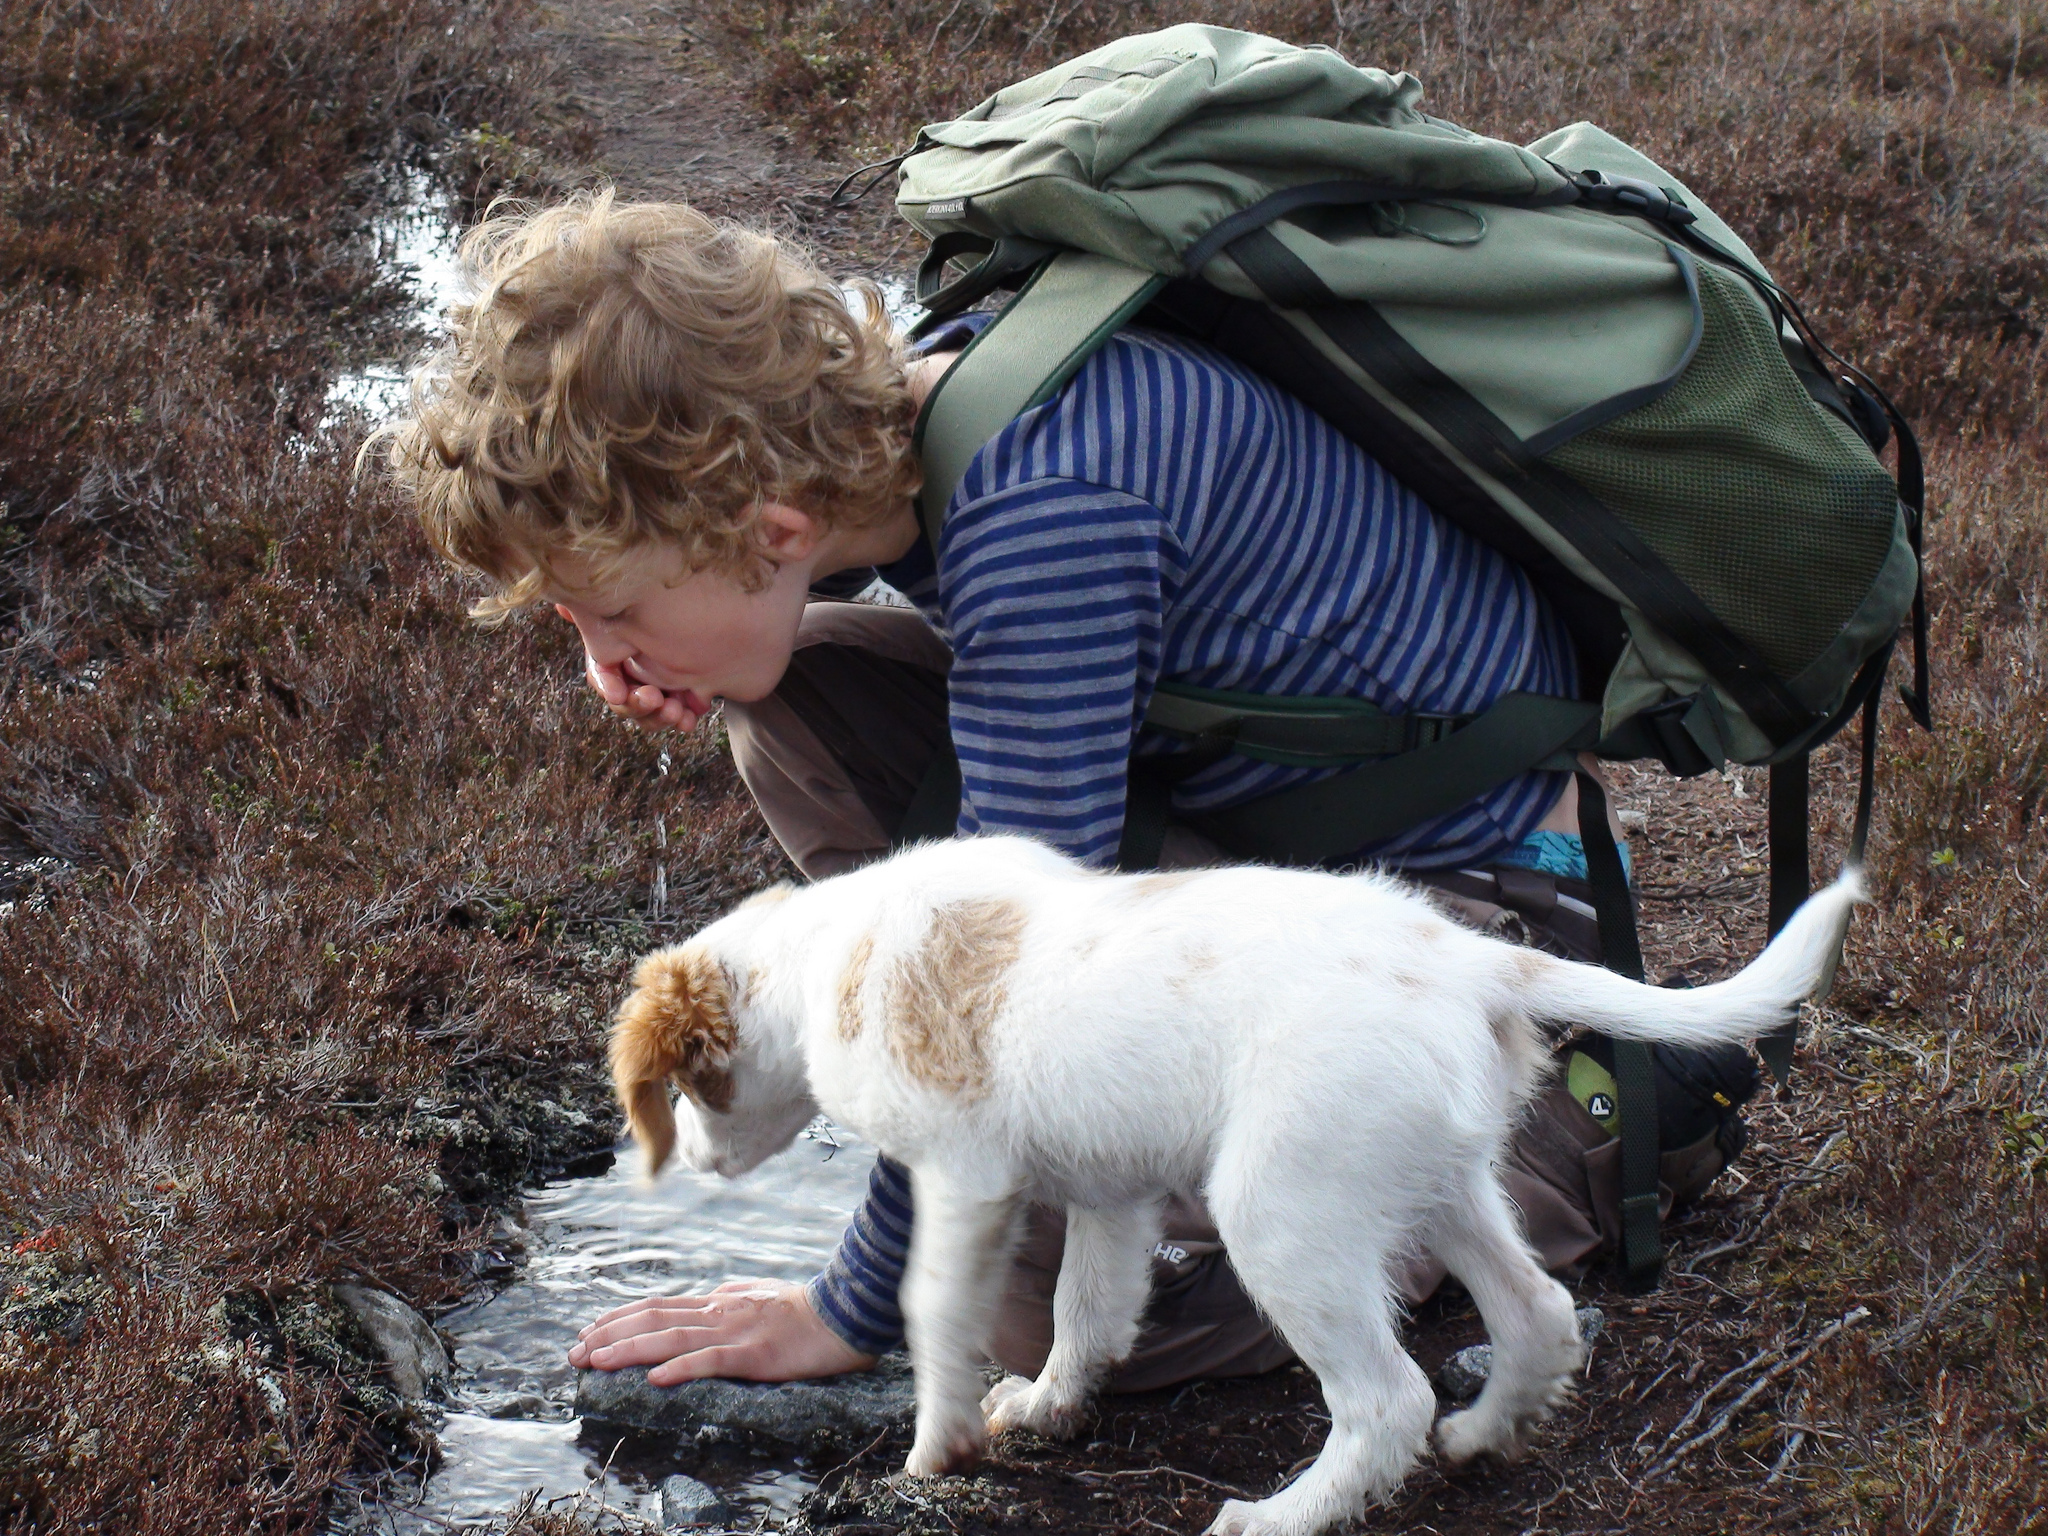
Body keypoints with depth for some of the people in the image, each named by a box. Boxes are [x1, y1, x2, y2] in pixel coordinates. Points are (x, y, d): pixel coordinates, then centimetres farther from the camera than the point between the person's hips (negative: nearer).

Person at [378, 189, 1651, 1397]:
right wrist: (643, 628, -7)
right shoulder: (884, 406, -8)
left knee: (1055, 1299, -24)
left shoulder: (1043, 516, -34)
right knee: (804, 687, 0)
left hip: (1484, 897, -9)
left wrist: (857, 1309, -17)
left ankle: (1557, 1146, -3)